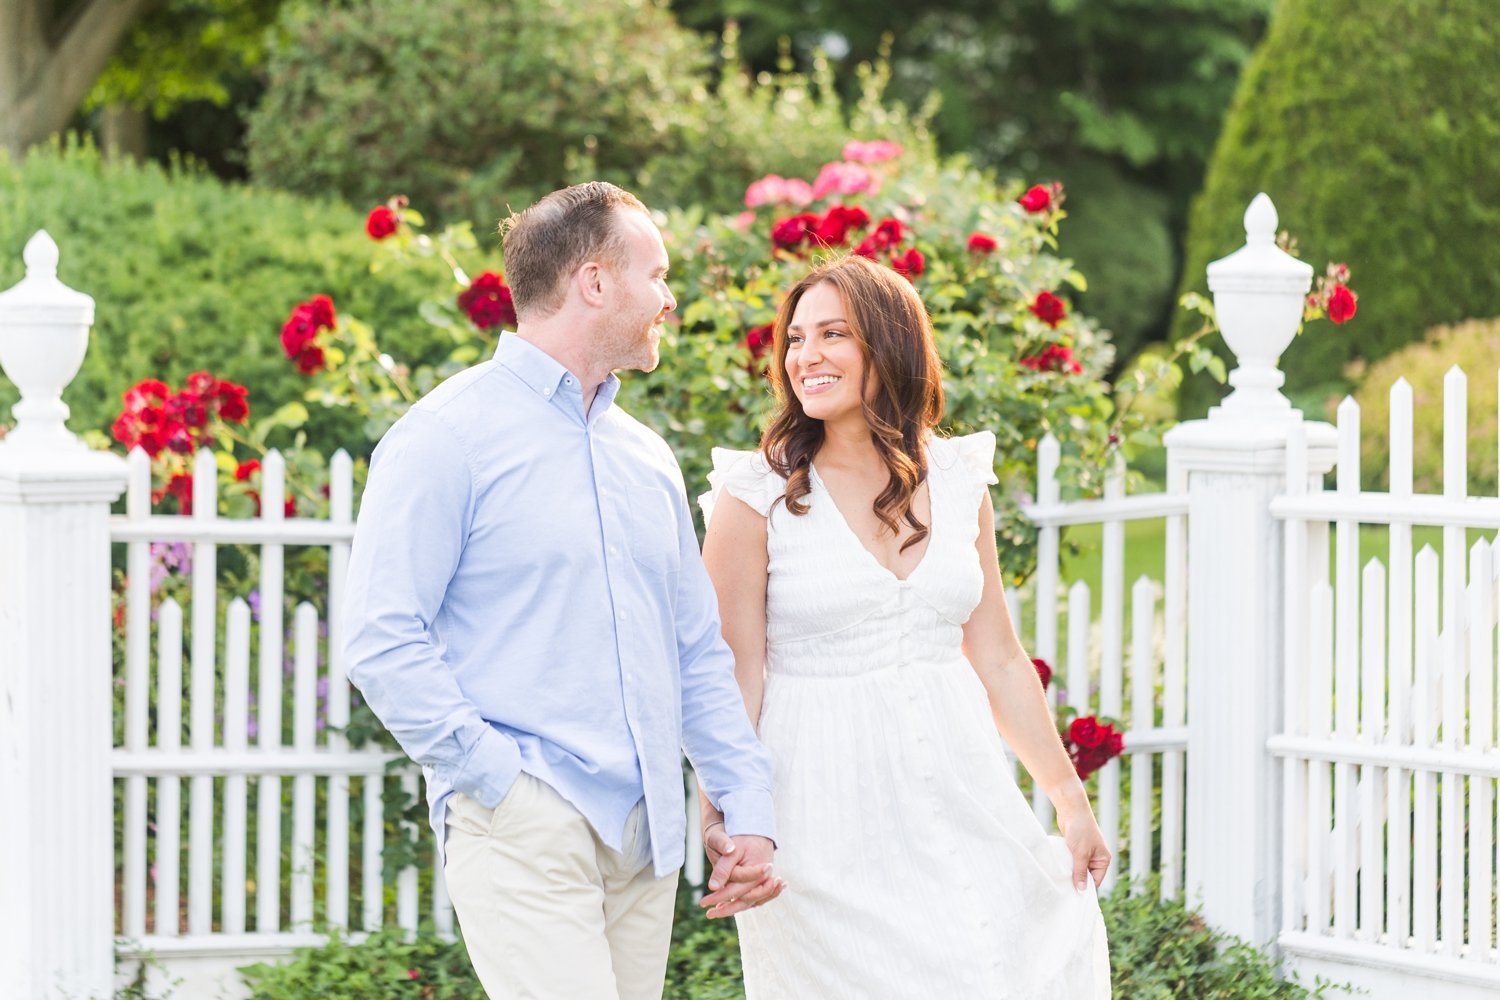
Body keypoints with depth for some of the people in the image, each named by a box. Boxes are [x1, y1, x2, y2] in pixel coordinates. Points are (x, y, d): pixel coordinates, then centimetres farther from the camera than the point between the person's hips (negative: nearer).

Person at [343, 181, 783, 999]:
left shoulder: (645, 456, 20)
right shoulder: (451, 434, -3)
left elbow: (699, 653, 23)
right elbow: (381, 640, -10)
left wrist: (748, 809, 12)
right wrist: (498, 777, -14)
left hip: (644, 838, 7)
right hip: (523, 830, -7)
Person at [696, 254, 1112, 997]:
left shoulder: (957, 482, 8)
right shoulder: (757, 497, -4)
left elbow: (998, 659, 13)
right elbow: (732, 678, -6)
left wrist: (1068, 796, 11)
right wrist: (729, 827, -13)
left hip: (959, 791, 4)